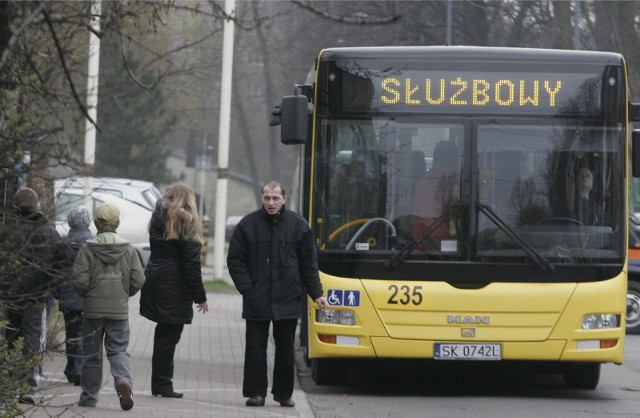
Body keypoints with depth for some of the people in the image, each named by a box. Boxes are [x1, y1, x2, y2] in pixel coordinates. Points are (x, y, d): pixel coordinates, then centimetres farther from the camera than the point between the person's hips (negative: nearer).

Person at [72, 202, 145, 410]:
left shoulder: (88, 249, -8)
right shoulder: (128, 249, -2)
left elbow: (79, 280, -13)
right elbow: (138, 280, -3)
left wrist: (87, 294, 8)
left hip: (93, 309, -1)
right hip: (119, 309, 1)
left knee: (92, 353, 11)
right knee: (118, 350, 8)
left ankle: (89, 396, 18)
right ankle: (123, 382, -20)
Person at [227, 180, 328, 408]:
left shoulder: (298, 225, 2)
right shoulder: (247, 225, -1)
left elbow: (309, 264, 7)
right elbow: (235, 261, 3)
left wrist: (316, 294, 3)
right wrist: (247, 289, -7)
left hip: (288, 301, 1)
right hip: (256, 301, -1)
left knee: (285, 349, 8)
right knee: (255, 348, 0)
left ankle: (283, 393, 18)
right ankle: (255, 393, 6)